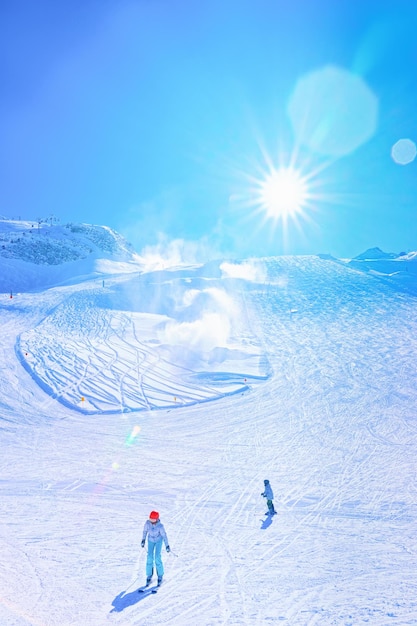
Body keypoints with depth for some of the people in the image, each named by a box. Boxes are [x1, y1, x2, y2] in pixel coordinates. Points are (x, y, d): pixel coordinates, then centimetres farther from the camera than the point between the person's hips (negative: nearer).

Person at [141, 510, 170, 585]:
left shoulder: (160, 526, -33)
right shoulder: (147, 522, -26)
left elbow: (164, 535, -22)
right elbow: (145, 530, -7)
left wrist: (167, 545, -18)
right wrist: (143, 540, -3)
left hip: (159, 541, -3)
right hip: (150, 540, 3)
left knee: (157, 557, -9)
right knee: (149, 557, -5)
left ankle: (160, 575, 9)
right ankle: (149, 575, 11)